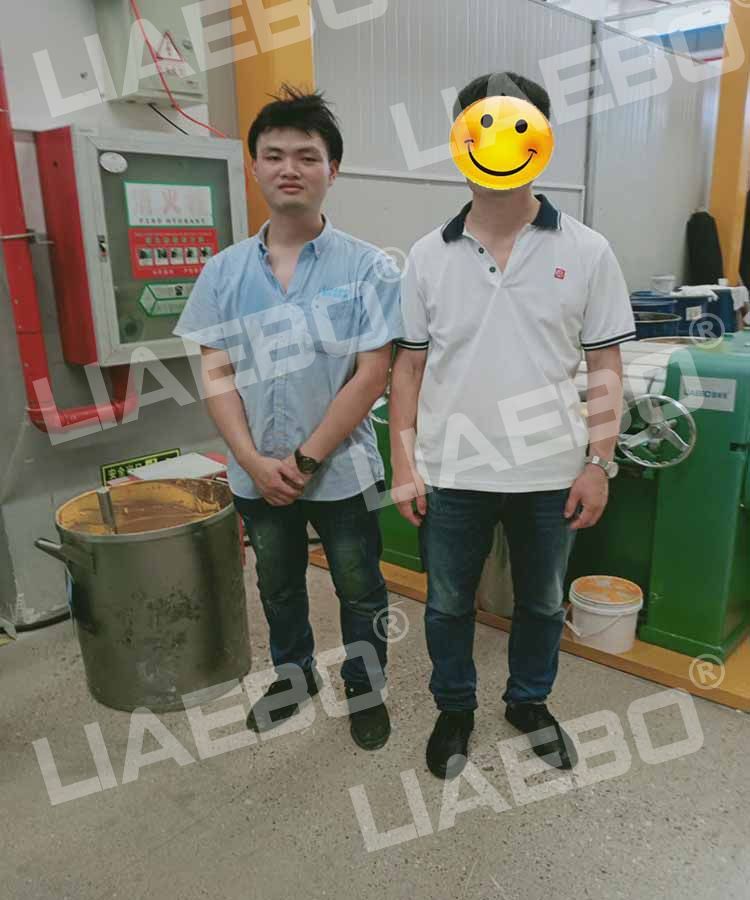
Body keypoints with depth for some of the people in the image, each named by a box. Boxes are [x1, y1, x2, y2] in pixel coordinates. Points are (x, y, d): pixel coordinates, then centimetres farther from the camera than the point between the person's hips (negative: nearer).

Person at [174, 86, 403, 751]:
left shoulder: (367, 268, -9)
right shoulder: (225, 272, 0)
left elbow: (371, 375, -14)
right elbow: (216, 373, -2)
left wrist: (305, 460, -16)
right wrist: (256, 461, -14)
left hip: (342, 471, -3)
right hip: (257, 474, 4)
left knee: (360, 589, 13)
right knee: (278, 586, 22)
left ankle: (366, 689, 38)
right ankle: (295, 672, 48)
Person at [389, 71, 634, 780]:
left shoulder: (586, 251, -3)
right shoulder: (428, 256, -1)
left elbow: (605, 368, 0)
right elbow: (409, 366, 1)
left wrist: (600, 463, -5)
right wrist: (403, 463, -3)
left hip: (551, 474, 0)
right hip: (451, 474, 1)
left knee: (542, 602, 19)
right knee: (448, 603, 16)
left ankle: (529, 702, 45)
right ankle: (454, 709, 41)